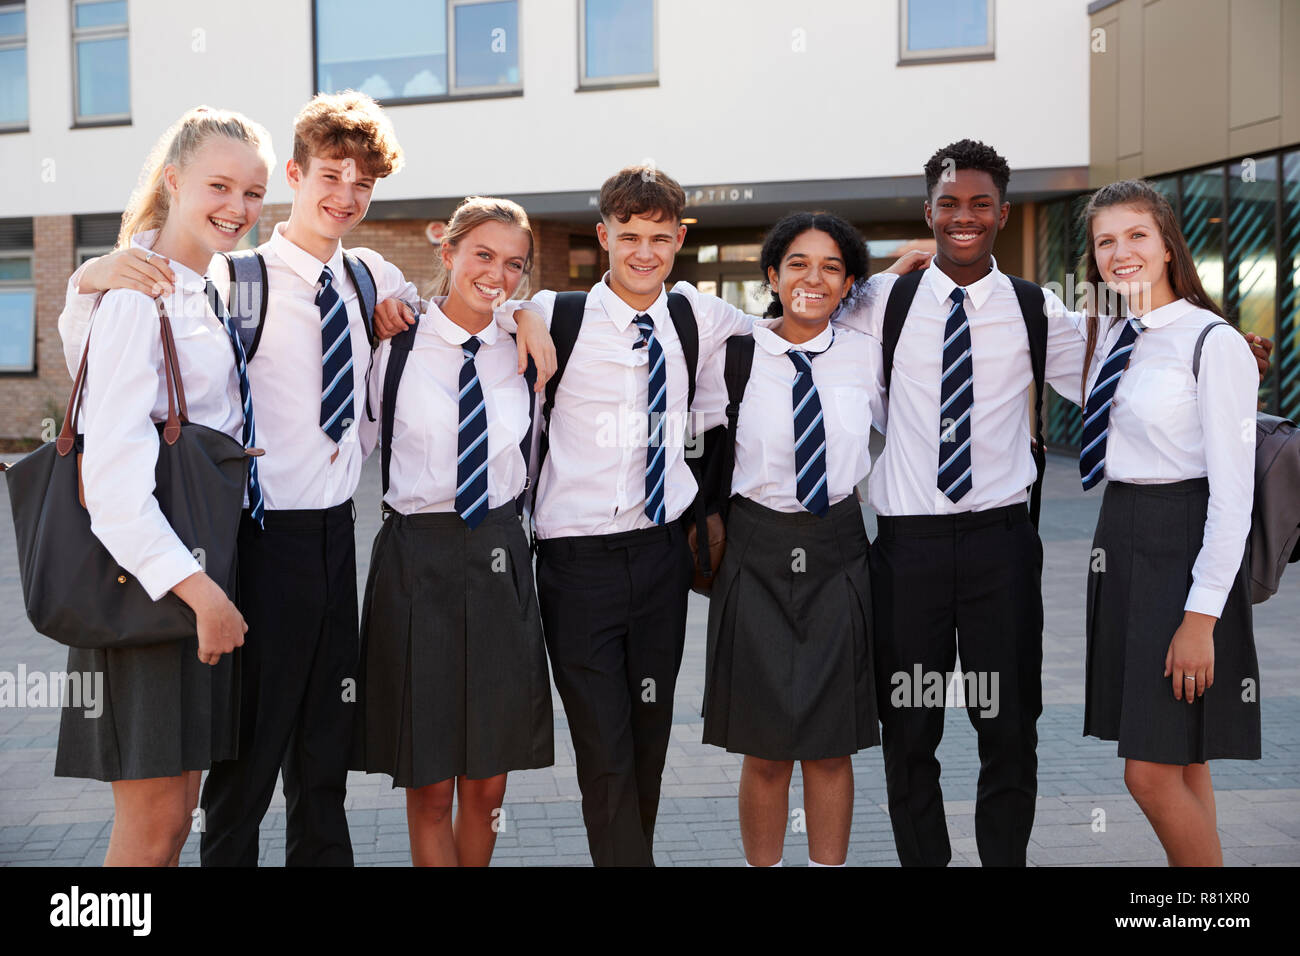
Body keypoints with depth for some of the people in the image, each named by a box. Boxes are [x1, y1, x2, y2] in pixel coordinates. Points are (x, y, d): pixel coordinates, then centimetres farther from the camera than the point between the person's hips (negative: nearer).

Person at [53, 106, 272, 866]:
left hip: (201, 570, 9)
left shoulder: (205, 295, 13)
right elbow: (112, 472, -23)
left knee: (178, 806, 13)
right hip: (152, 573, -9)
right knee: (153, 821, -4)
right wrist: (196, 588, -26)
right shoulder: (139, 295, -14)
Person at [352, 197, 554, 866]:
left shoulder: (522, 353, 9)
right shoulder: (398, 348, -3)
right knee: (429, 788, 3)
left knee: (487, 783, 9)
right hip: (417, 559, -3)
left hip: (500, 561, 3)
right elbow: (352, 447, 3)